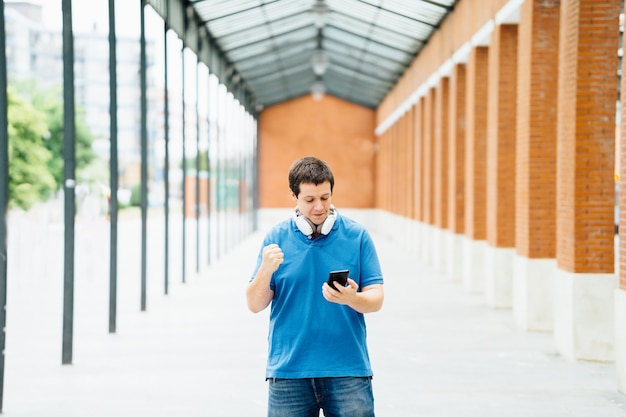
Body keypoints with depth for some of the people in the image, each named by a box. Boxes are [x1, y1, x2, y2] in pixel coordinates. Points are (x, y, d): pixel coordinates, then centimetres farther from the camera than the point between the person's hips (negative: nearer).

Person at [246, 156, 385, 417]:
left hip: (348, 369, -1)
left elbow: (376, 299, 1)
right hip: (288, 371, 1)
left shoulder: (356, 236, 3)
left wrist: (352, 298, -21)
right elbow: (255, 304, 2)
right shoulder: (276, 238, 4)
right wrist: (266, 269, -17)